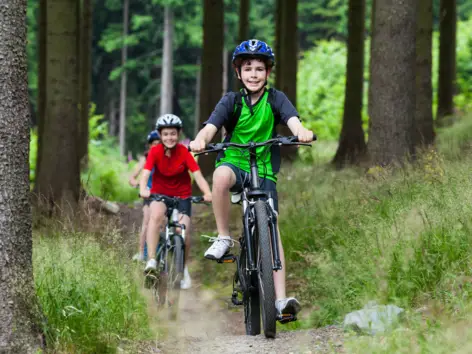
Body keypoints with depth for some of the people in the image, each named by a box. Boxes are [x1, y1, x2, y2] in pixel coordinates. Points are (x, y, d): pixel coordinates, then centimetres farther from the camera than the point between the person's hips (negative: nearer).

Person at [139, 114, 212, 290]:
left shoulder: (184, 152, -15)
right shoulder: (155, 152, -14)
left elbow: (198, 175, -22)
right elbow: (145, 174, -25)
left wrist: (207, 193, -40)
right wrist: (143, 190, -46)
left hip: (182, 194, 1)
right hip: (160, 193, 0)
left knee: (184, 231, -13)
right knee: (156, 215, -32)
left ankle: (184, 268, 13)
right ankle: (151, 260, -33)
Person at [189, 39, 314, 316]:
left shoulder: (276, 99, -1)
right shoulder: (231, 101, -2)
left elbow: (293, 120, -20)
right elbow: (211, 127, -17)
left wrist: (302, 132, -45)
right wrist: (200, 140, -41)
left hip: (264, 171, 0)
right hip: (234, 162, 0)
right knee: (221, 175, -37)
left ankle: (281, 298, -16)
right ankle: (224, 238, -21)